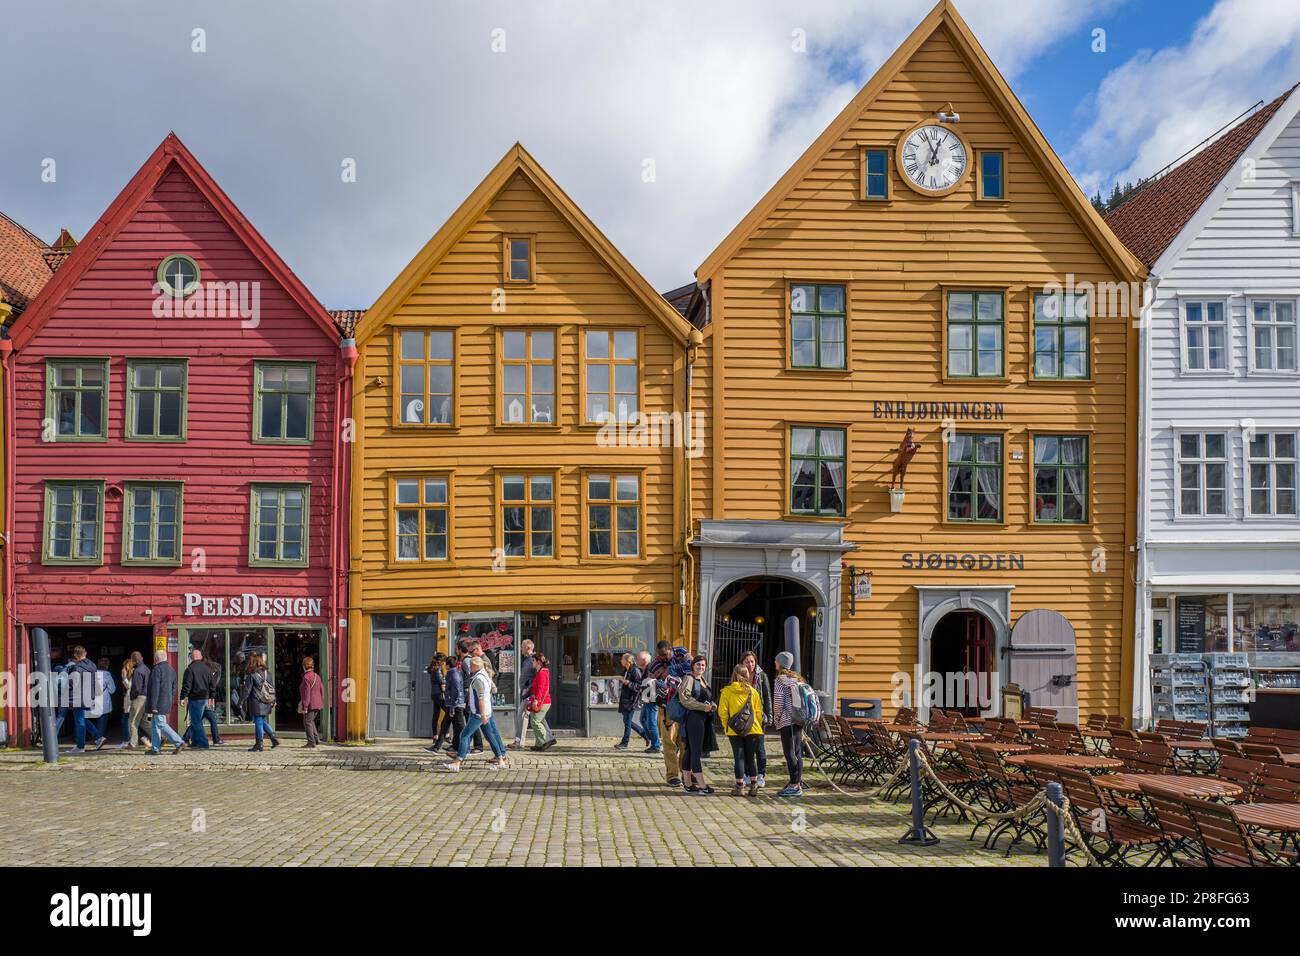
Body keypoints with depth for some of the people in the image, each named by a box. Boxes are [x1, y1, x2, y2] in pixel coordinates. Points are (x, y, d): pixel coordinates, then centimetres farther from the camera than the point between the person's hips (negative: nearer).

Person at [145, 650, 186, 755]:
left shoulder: (157, 669, -13)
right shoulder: (171, 669, 14)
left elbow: (155, 688, -18)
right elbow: (174, 688, 18)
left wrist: (153, 705, -18)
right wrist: (170, 701, 22)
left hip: (158, 703, -9)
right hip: (166, 702, 9)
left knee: (161, 725, -8)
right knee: (154, 725, 15)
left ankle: (179, 743, -15)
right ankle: (155, 748, 16)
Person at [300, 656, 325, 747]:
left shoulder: (306, 677, -14)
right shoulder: (317, 676, 10)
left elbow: (307, 693, -18)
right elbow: (322, 690, 12)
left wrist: (305, 706, -15)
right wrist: (322, 703, 19)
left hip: (310, 705, -8)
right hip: (318, 704, 8)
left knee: (307, 722, 1)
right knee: (311, 721, 21)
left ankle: (311, 742, 1)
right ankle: (316, 738, 18)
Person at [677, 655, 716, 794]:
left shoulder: (703, 680, 19)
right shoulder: (689, 678, -8)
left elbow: (708, 699, 29)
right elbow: (684, 699, -18)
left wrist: (713, 706, 7)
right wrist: (703, 707, -19)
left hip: (704, 719, 9)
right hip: (694, 718, -9)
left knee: (690, 751, 11)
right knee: (696, 752, -6)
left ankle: (688, 783, 14)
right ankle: (702, 785, -6)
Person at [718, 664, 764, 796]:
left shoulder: (726, 691, -5)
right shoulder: (753, 691, 2)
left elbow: (722, 712, -6)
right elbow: (759, 712, 5)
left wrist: (727, 726, 7)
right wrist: (757, 726, 16)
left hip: (735, 731, -2)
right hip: (753, 730, 2)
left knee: (739, 757, 4)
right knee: (751, 757, 10)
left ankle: (740, 787, 6)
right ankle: (753, 786, 9)